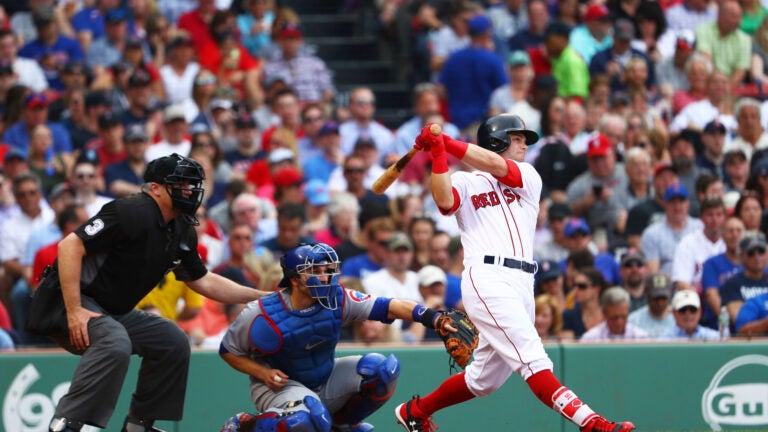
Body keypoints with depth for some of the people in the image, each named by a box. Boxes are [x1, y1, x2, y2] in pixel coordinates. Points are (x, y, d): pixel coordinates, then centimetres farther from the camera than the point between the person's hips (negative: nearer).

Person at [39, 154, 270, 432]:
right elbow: (70, 245, -25)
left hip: (114, 312, 10)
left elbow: (203, 282, 21)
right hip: (71, 299, -10)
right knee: (115, 344, -34)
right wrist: (74, 311, -29)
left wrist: (262, 297, 15)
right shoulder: (132, 213, -21)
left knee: (173, 343, 12)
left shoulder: (181, 232, 7)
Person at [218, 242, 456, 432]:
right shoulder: (261, 315, -23)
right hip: (280, 383, -5)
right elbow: (228, 350, -9)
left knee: (382, 368, -14)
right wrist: (263, 373, -23)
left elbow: (389, 307, -25)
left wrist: (432, 318, -40)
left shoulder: (338, 300, -15)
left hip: (326, 378, 5)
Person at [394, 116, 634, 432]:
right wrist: (438, 153, -17)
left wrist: (447, 142, -4)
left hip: (522, 285, 6)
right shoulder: (465, 183, 12)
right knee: (531, 356, -19)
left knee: (484, 379, 13)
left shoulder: (528, 177, 20)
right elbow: (444, 199, -12)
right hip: (487, 279, -6)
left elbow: (496, 166, 0)